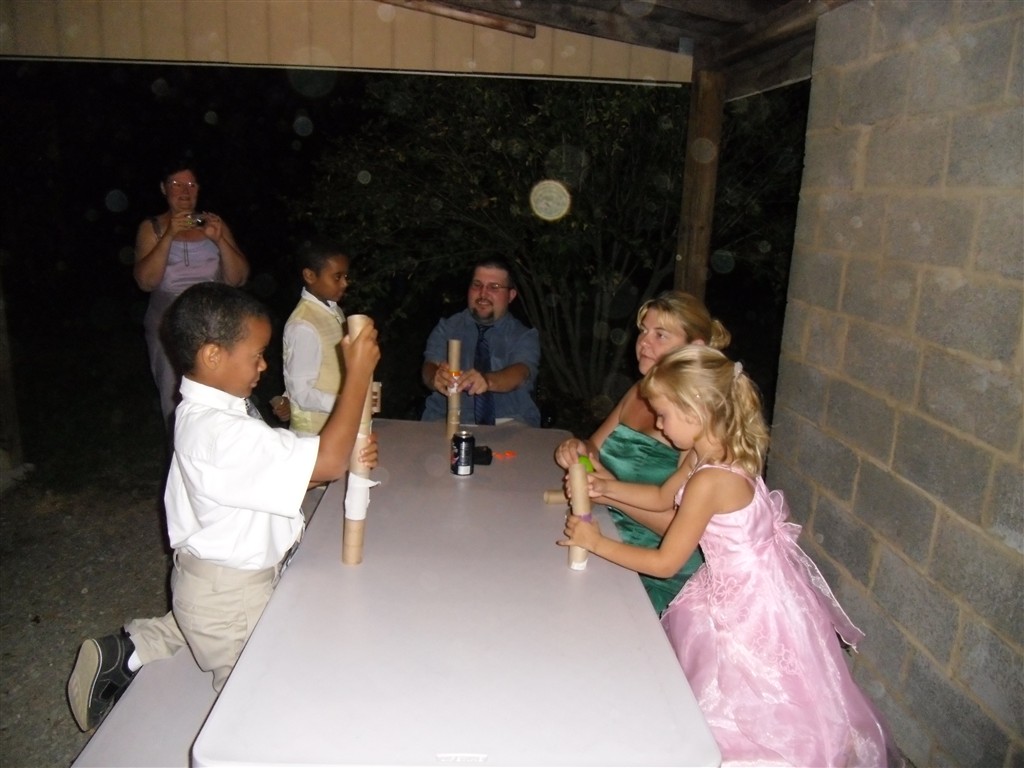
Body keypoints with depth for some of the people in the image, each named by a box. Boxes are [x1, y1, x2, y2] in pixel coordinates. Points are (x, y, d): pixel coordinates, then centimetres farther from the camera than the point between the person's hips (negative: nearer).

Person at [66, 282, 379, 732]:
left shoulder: (213, 410, 1)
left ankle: (130, 648, 26)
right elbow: (325, 462, -37)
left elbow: (287, 473, 5)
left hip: (224, 574, 9)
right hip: (230, 593, -9)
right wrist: (358, 373, -34)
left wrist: (345, 458, -11)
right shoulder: (220, 433, -32)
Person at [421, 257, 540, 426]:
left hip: (509, 427, 0)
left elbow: (520, 373, -14)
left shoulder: (525, 336, 5)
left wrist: (487, 380, -36)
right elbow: (429, 368, -5)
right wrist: (437, 377, -30)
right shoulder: (446, 328, 10)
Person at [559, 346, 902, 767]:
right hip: (745, 584, 9)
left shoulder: (709, 481, -30)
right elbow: (663, 496, 15)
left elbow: (664, 563, -21)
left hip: (746, 601, -9)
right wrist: (606, 487, 6)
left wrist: (597, 543, -13)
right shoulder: (712, 454, -3)